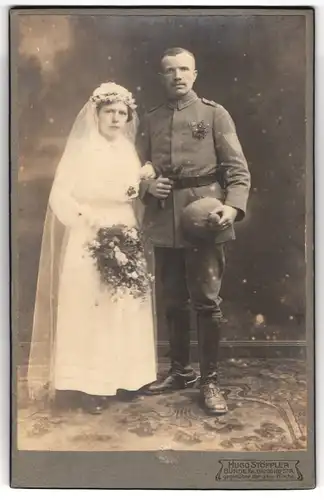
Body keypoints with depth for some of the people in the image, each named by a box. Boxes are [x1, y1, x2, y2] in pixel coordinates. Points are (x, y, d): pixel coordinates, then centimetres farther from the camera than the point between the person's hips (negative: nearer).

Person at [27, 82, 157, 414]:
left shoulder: (128, 151, 11)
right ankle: (90, 385, 4)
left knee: (125, 309, 6)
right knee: (88, 309, -3)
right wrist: (91, 219, -19)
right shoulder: (81, 149, -4)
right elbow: (60, 197, -9)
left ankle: (124, 376, 17)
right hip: (88, 242, -5)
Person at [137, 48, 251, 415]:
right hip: (163, 222, 4)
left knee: (207, 300, -3)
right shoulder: (150, 121, 14)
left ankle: (210, 380, 10)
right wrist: (148, 186, -7)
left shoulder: (215, 114, 4)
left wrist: (233, 205, -19)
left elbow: (237, 168, -2)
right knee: (173, 301, 11)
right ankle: (180, 371, 27)